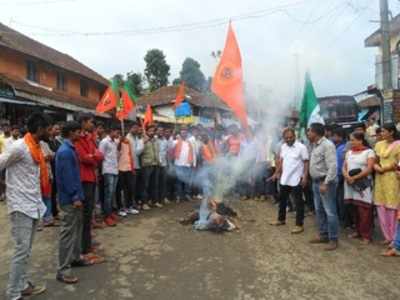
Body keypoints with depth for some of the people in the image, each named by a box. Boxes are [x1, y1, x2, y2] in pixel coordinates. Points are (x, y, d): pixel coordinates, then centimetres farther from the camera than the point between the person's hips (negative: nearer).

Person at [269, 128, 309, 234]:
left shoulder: (301, 147, -13)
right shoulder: (283, 147, 6)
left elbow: (306, 163, -12)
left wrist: (305, 177, -18)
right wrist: (276, 173, 12)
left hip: (296, 180, -7)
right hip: (284, 179, 7)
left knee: (298, 203, 3)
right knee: (282, 200, 19)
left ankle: (299, 225, 12)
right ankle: (281, 219, 36)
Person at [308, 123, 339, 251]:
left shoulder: (327, 145, -16)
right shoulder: (314, 145, 12)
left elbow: (333, 166, -21)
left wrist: (326, 183, -23)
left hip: (325, 182, -9)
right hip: (316, 181, 9)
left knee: (330, 211, -2)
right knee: (319, 210, 15)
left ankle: (333, 239, 8)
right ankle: (323, 235, 27)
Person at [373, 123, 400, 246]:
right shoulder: (379, 144, 11)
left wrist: (383, 169, -12)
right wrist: (376, 166, -8)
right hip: (380, 179, 5)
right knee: (381, 207, 6)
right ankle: (388, 236, 19)